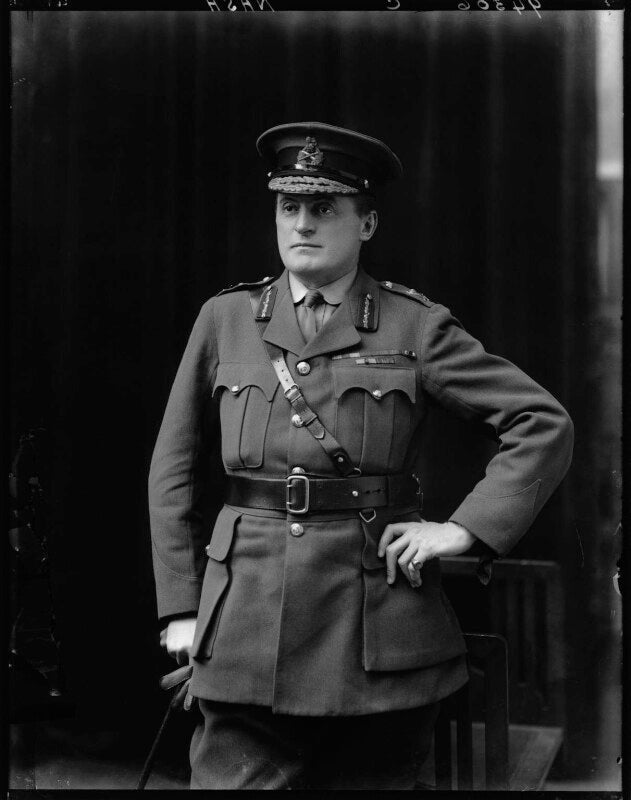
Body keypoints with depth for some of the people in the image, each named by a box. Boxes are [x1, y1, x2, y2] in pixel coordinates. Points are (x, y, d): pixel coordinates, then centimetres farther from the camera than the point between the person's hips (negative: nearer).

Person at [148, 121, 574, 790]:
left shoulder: (416, 327, 2)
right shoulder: (226, 319, 8)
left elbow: (545, 426, 4)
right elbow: (174, 467, 12)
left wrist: (464, 529, -5)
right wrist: (179, 605, 7)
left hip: (379, 632, -1)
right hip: (248, 627, 1)